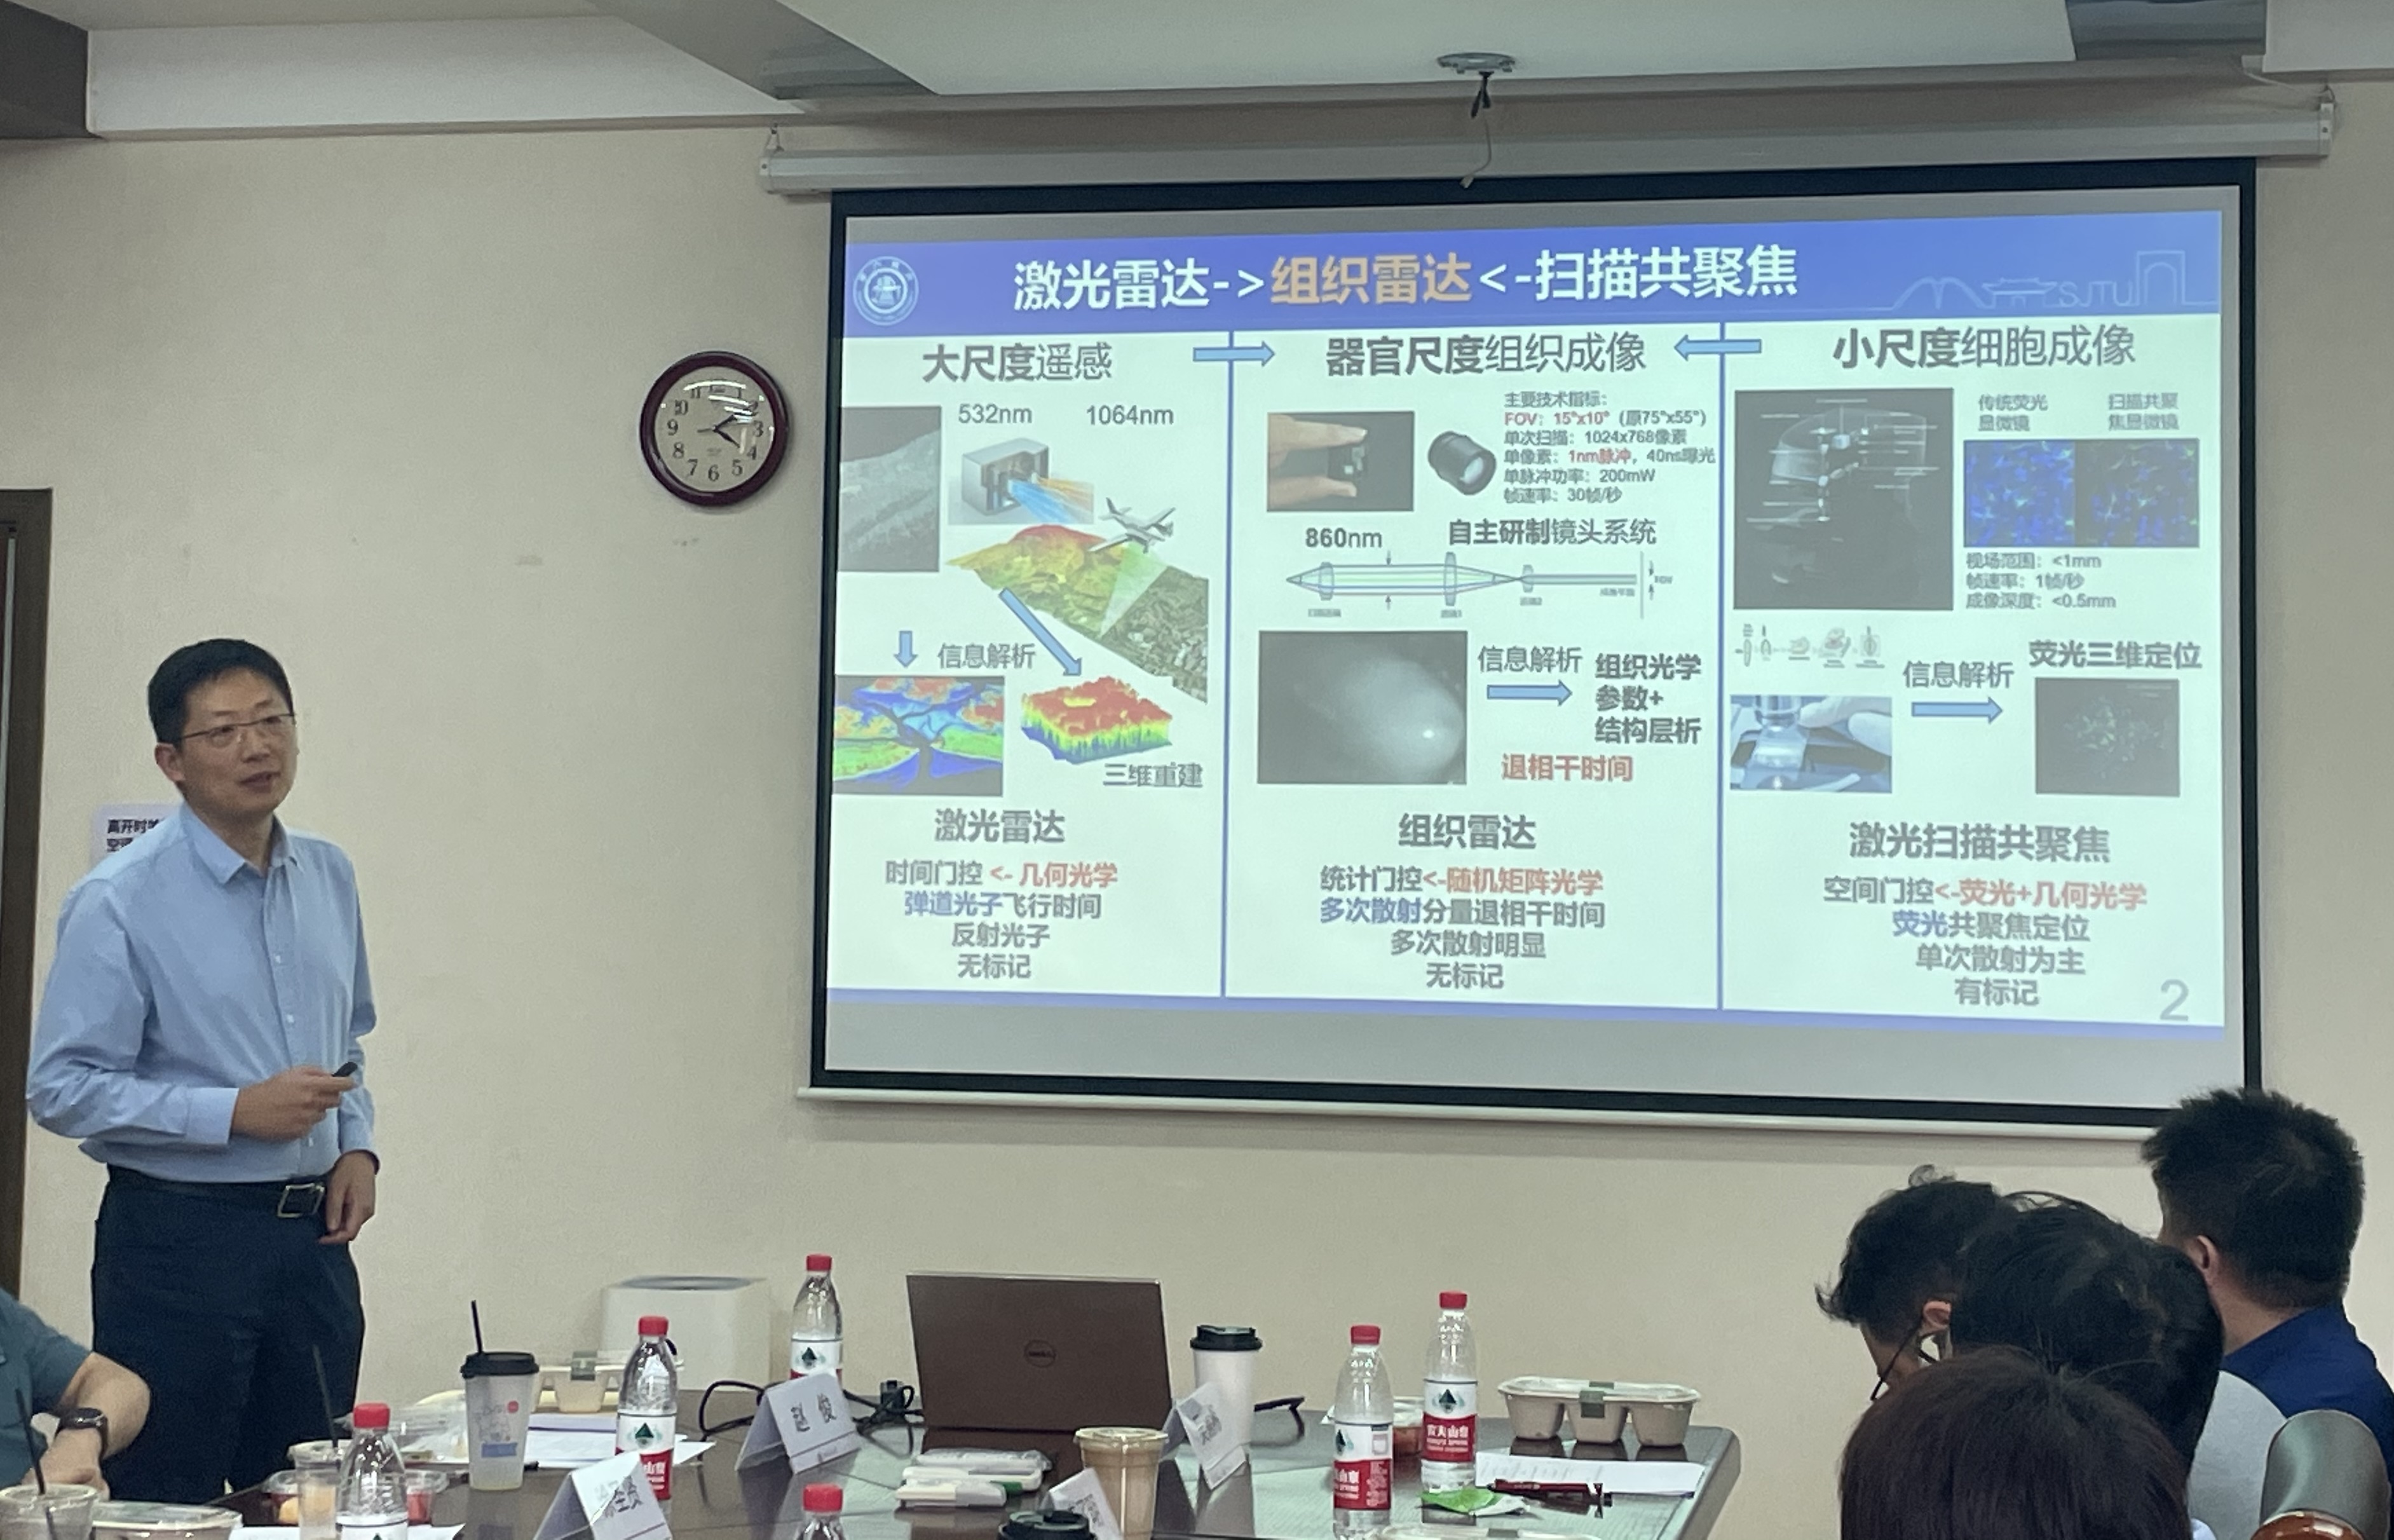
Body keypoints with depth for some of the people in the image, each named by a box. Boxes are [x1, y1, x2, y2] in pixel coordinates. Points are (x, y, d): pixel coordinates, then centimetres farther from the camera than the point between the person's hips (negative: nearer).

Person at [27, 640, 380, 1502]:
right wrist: (237, 1113, -19)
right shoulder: (120, 903, -9)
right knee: (166, 1515, 0)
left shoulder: (330, 879, 10)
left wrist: (357, 1144, 3)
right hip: (178, 1240, -6)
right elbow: (61, 1090, -13)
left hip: (311, 1237, 6)